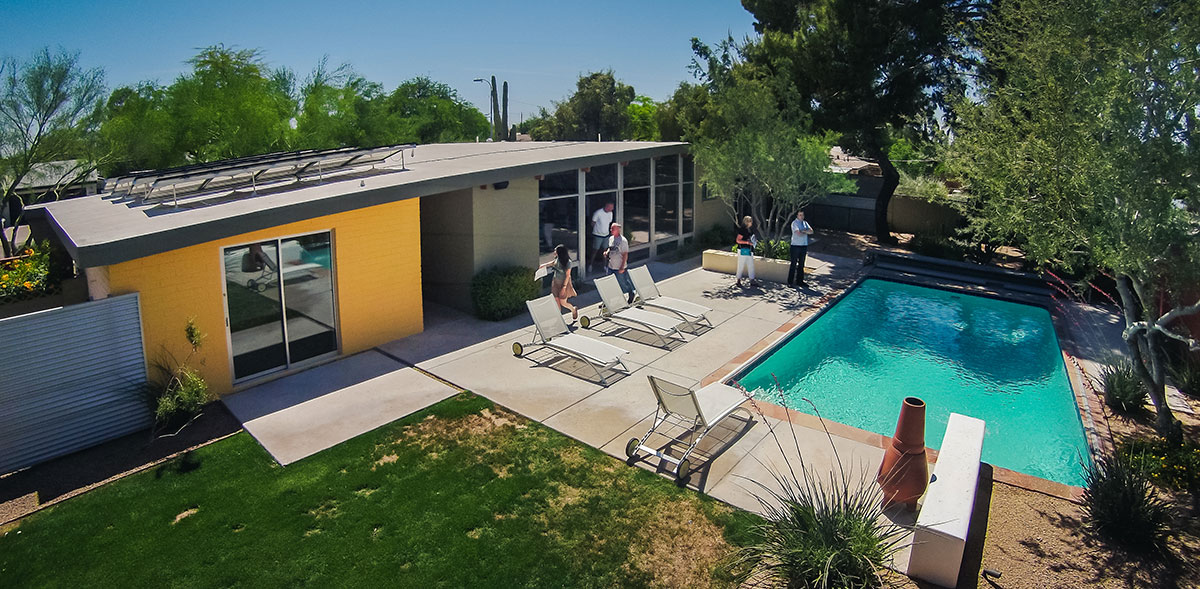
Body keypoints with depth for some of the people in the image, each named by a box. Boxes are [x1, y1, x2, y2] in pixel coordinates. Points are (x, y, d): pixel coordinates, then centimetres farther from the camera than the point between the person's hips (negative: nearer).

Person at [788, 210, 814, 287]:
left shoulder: (805, 223, 14)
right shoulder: (794, 223, -6)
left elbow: (811, 231, 0)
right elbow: (799, 233, -19)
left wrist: (803, 231, -13)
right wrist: (806, 232, -3)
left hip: (804, 245, 6)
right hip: (796, 245, -6)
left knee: (801, 264, 10)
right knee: (794, 264, -3)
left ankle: (799, 281, 16)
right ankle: (790, 281, 3)